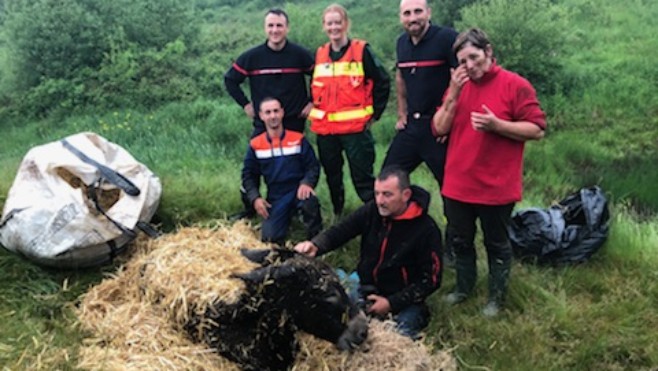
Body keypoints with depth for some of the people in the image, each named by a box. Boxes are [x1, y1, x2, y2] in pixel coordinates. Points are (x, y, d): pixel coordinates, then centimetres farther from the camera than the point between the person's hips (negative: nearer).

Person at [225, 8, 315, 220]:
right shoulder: (252, 56, -2)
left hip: (294, 123, -1)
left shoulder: (300, 55, -5)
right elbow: (230, 79, 8)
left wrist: (312, 102, 1)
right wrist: (245, 104, 4)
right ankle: (249, 208, 16)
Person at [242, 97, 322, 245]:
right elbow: (248, 175, 8)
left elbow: (313, 166, 0)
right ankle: (288, 216, 19)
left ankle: (316, 238, -10)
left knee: (309, 201, -38)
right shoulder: (255, 145, 2)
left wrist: (307, 183, -22)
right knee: (269, 237, -17)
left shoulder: (298, 139, 0)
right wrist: (255, 198, -7)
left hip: (298, 191, -1)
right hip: (275, 198, 2)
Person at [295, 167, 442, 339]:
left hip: (403, 300, -3)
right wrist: (315, 245, -31)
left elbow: (431, 279, -11)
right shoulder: (372, 211, -6)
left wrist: (392, 303, -18)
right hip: (365, 288, 3)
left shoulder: (426, 229, -15)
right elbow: (339, 231, -8)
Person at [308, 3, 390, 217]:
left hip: (355, 128, -5)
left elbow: (382, 82, -1)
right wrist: (315, 112, 12)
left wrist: (374, 114, -3)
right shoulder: (319, 55, 10)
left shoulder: (361, 51, -4)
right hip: (325, 130, 5)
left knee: (363, 178, -5)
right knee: (332, 177, 15)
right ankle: (338, 214, 31)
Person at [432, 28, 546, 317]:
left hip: (496, 186, -5)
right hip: (457, 184, 5)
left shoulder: (516, 85, -9)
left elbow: (537, 130, -12)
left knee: (497, 245, 11)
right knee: (460, 241, 18)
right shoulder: (457, 85, 6)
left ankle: (496, 297, 27)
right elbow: (439, 129, 0)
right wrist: (453, 95, -12)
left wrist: (496, 125, -23)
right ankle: (463, 288, 38)